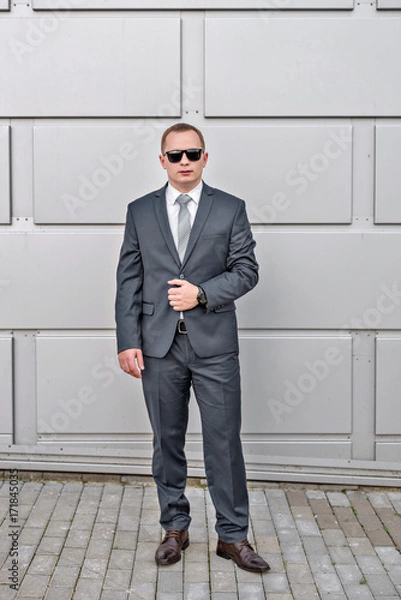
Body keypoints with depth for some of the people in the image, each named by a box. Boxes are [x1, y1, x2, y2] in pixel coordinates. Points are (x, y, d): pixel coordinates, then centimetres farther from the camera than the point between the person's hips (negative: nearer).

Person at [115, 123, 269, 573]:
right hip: (159, 346, 2)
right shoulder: (140, 212, 8)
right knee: (167, 441, 11)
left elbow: (247, 270, 1)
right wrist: (128, 341, -3)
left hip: (214, 344, -1)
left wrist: (202, 292, -14)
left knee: (224, 441, 3)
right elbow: (128, 280, 4)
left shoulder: (230, 209, 4)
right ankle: (174, 528, 26)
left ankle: (232, 536, 16)